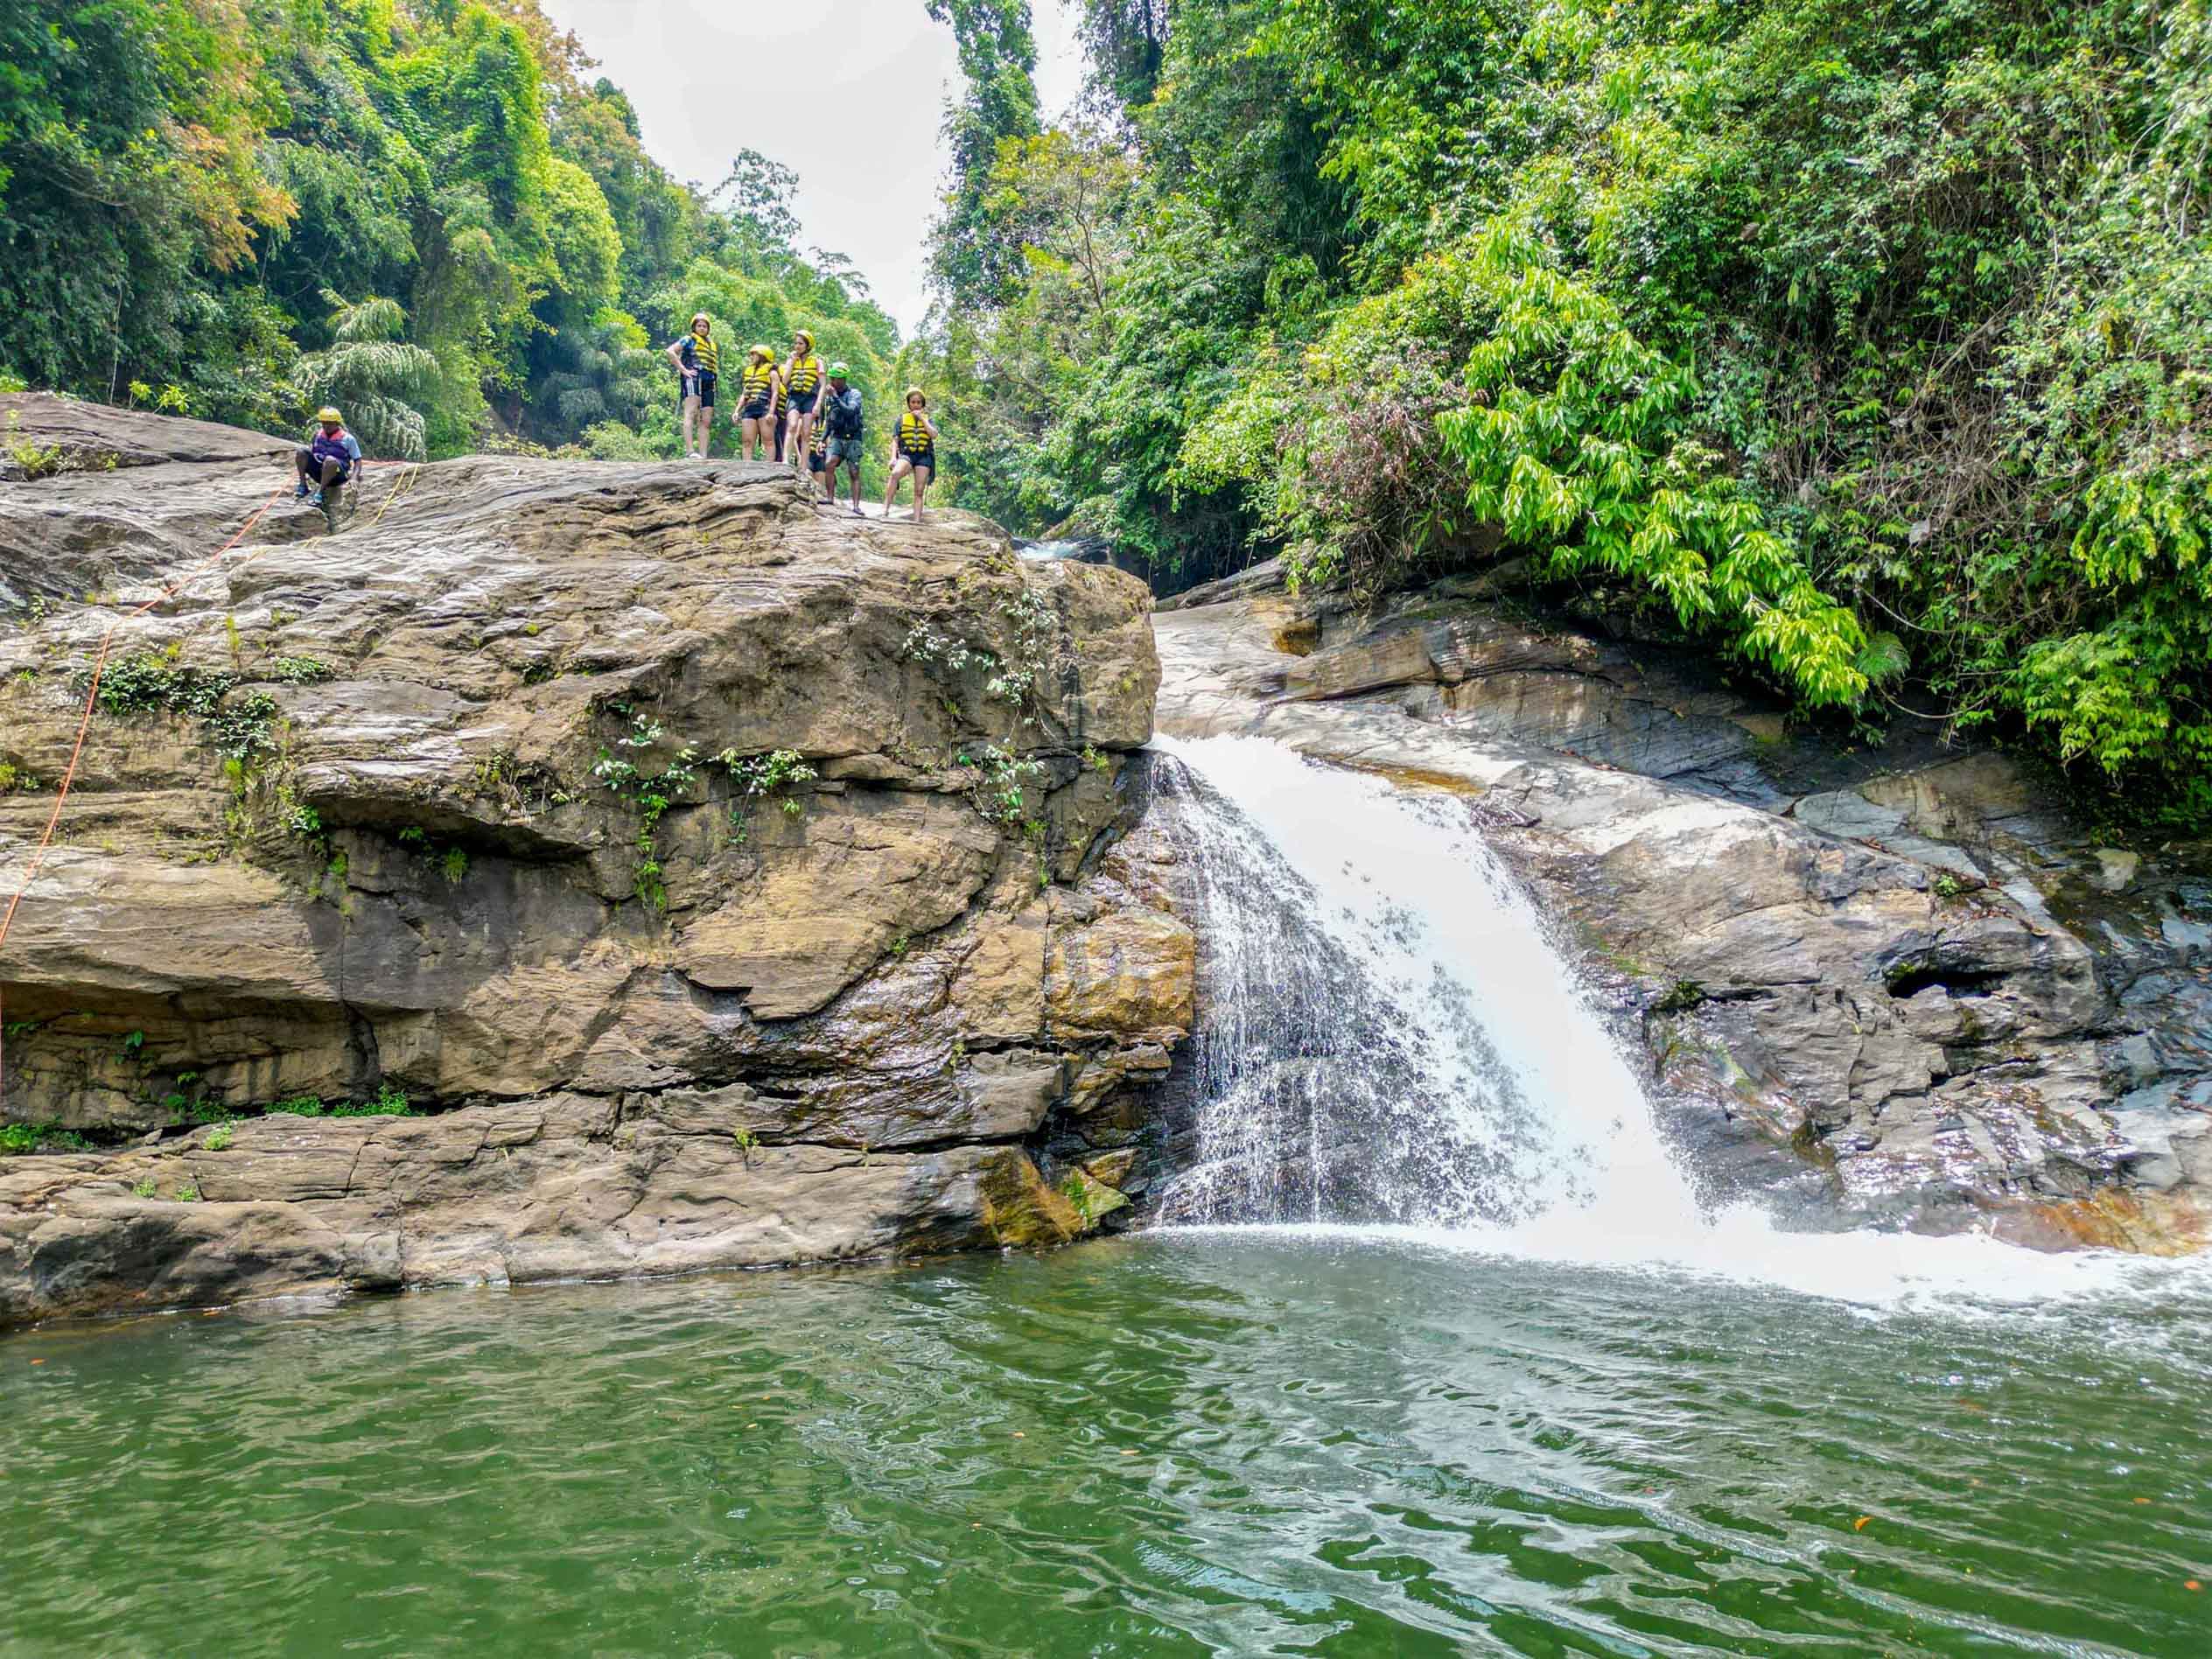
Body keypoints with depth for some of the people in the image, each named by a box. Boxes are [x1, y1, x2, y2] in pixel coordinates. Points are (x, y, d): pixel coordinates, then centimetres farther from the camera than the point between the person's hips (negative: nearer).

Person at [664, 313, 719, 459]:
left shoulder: (713, 346, 28)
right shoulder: (689, 340, 8)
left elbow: (716, 364, 39)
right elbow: (670, 351, -4)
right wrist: (683, 370, -11)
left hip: (708, 383, 7)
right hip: (693, 377, -7)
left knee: (706, 421, 2)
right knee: (691, 413, -20)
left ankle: (703, 456, 0)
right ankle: (689, 452, -33)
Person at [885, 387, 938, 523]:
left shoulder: (928, 419, 17)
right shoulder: (902, 419, 15)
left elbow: (934, 434, -3)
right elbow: (895, 440, 10)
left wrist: (921, 418, -1)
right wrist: (893, 457, -5)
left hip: (924, 456, 2)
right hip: (906, 454, -2)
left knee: (919, 492, -3)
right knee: (895, 473, -33)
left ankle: (917, 521, -6)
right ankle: (885, 509, -38)